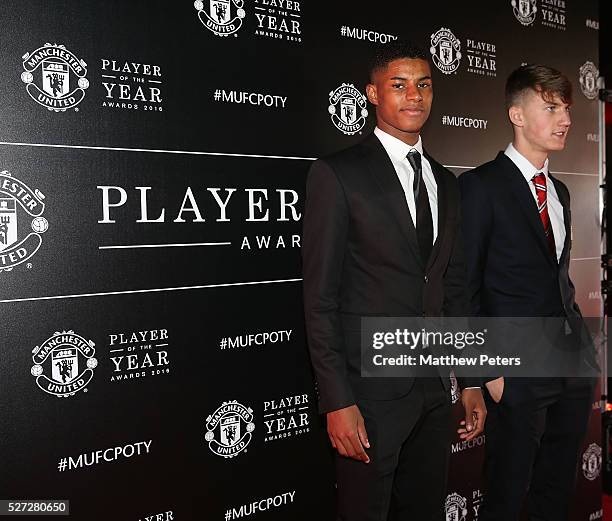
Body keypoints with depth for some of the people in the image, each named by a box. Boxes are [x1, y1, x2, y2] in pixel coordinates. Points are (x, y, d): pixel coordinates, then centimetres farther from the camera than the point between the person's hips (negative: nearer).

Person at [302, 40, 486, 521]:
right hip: (369, 390, -6)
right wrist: (337, 402, -16)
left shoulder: (446, 183, 12)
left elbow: (455, 288, 15)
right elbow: (320, 298, -12)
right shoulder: (337, 174, -8)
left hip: (434, 389, 6)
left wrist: (472, 381, 12)